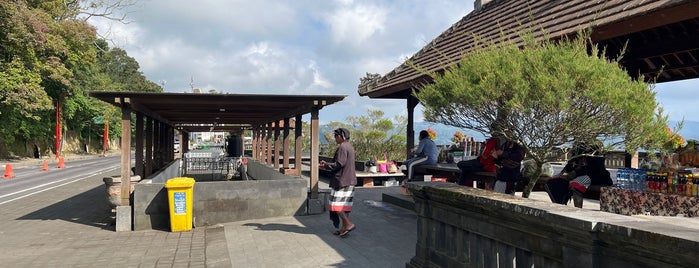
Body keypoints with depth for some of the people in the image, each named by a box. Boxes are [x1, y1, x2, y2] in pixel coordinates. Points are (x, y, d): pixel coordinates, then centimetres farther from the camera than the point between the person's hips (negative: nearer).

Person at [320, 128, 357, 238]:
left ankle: (349, 224, -9)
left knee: (336, 204, -5)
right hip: (349, 181, 10)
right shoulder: (349, 147, 18)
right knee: (345, 205, 11)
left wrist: (326, 166, -7)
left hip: (341, 181, -10)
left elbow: (339, 164, -21)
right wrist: (327, 164, 16)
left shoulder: (342, 147, -14)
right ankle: (344, 228, 14)